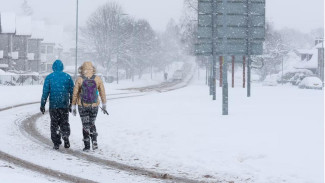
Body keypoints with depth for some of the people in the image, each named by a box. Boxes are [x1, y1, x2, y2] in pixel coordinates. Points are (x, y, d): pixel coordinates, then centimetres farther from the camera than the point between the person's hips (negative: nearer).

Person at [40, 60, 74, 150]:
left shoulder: (49, 77, -3)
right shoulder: (67, 77, 2)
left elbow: (45, 92, -5)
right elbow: (72, 92, 4)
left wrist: (42, 105, 0)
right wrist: (71, 104, 13)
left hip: (53, 105, -1)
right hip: (64, 105, 1)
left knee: (54, 124, 7)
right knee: (64, 123, 13)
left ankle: (56, 143, 3)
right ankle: (66, 136, -13)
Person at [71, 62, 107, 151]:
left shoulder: (79, 80, -7)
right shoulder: (97, 79, -3)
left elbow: (75, 94, -5)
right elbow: (102, 93, 2)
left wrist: (73, 107, 3)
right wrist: (104, 105, 12)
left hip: (82, 106, -1)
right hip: (94, 106, 1)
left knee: (86, 125, 8)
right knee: (92, 124, 19)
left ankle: (87, 145, 5)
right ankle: (94, 141, 2)